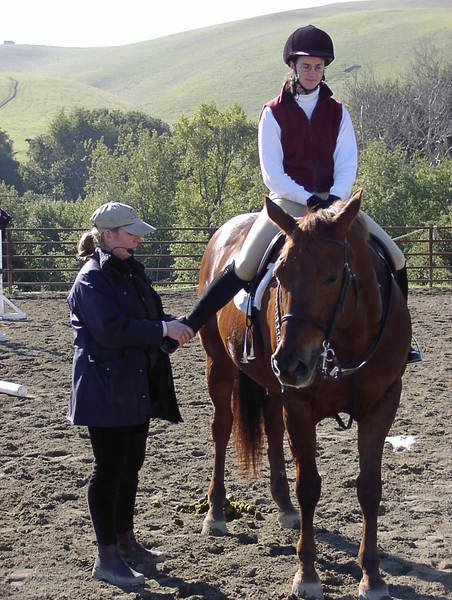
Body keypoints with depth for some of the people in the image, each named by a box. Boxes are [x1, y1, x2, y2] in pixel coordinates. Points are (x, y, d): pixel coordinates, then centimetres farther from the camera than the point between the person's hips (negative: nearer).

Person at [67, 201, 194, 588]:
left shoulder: (131, 272, 11)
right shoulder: (92, 279, -16)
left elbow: (148, 315, 18)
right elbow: (111, 330, -26)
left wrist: (173, 324, -3)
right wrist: (164, 329, -26)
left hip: (138, 388, 9)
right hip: (106, 390, -9)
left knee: (130, 465, 16)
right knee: (110, 469, -1)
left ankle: (126, 543, 29)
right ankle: (107, 557, 8)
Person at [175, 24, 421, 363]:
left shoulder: (337, 112, 6)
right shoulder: (274, 113, -4)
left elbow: (347, 165, 0)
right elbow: (272, 174, -9)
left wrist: (335, 199, -19)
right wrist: (309, 200, -19)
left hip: (332, 200, 3)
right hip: (288, 202, -3)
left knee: (395, 259, -4)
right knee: (244, 267, -22)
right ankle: (189, 325, -9)